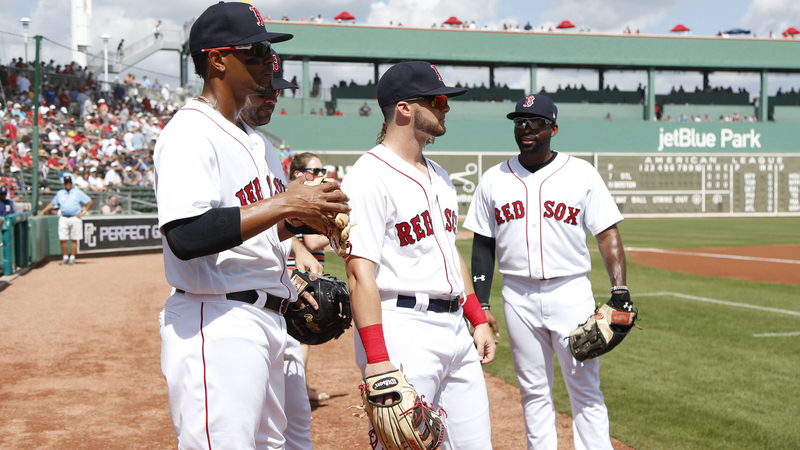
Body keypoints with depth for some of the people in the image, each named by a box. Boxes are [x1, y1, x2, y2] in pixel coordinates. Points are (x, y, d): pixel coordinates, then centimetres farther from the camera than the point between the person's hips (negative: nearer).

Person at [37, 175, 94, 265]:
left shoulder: (78, 192, 6)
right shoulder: (60, 193, 16)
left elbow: (90, 201, 5)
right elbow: (52, 204, 21)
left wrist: (84, 211, -3)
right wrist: (42, 212, 11)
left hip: (75, 218, -3)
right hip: (63, 218, 3)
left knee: (74, 239, -1)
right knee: (63, 239, -3)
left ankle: (72, 258, 5)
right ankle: (65, 257, 8)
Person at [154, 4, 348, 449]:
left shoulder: (255, 139, 17)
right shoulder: (190, 133, -13)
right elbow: (186, 236, -26)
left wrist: (302, 218, 3)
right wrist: (284, 204, -24)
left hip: (267, 321, 10)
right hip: (215, 326, -10)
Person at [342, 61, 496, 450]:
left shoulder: (438, 175, 17)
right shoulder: (369, 176, -12)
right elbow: (360, 272, -19)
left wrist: (478, 319, 18)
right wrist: (376, 359, -24)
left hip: (456, 329, 9)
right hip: (403, 330, -9)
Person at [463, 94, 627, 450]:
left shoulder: (581, 174, 0)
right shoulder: (493, 180, 7)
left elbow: (608, 235, -2)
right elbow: (483, 246, 10)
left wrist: (619, 292, -14)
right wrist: (481, 305, 5)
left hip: (571, 293, -2)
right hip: (518, 297, 2)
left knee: (585, 387, -1)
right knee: (534, 390, 9)